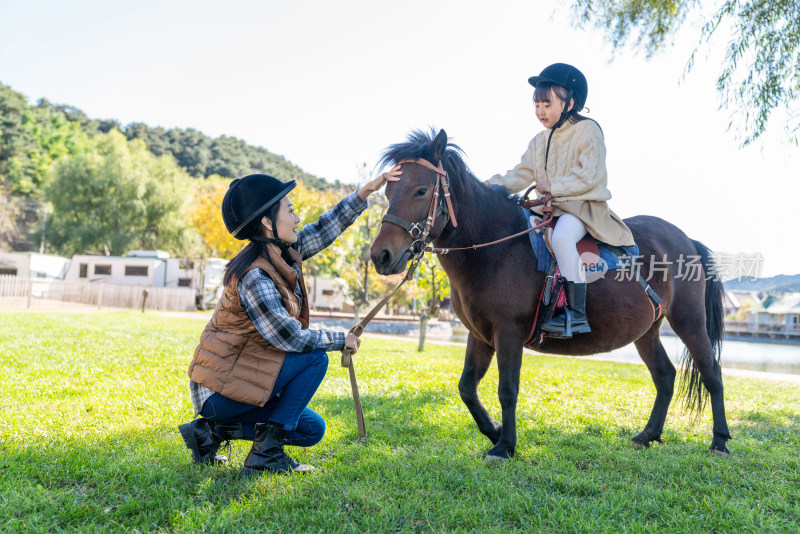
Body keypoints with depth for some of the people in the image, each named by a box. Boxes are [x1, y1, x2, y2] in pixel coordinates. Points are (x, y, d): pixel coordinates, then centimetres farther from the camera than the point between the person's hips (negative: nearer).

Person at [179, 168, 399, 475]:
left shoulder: (284, 255, 0)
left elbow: (325, 229, 10)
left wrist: (368, 190, 6)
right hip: (219, 389, -9)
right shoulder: (255, 278, -26)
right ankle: (266, 452, -8)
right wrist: (342, 340, -11)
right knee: (315, 358, -17)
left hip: (238, 377, 9)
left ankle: (212, 431, 12)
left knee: (312, 430, 11)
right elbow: (292, 339, -25)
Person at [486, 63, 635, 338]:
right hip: (550, 209, 8)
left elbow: (588, 176, -14)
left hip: (583, 207, -8)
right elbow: (522, 174, 10)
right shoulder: (539, 141, 17)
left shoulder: (588, 130, -4)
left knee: (561, 238, -36)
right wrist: (492, 186, -6)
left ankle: (577, 315, -33)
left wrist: (553, 186, -20)